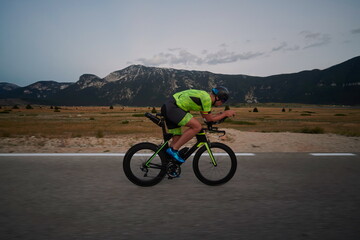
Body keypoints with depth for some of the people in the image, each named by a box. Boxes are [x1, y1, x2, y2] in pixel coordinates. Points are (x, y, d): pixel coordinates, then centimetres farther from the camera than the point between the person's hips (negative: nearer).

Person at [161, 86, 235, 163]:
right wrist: (225, 114, 3)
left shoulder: (204, 95, 18)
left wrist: (222, 114, 23)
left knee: (177, 139, 10)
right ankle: (173, 149, -12)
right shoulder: (207, 98, -12)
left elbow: (205, 116, 26)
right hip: (173, 108, -10)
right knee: (197, 126, -16)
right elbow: (209, 119, -5)